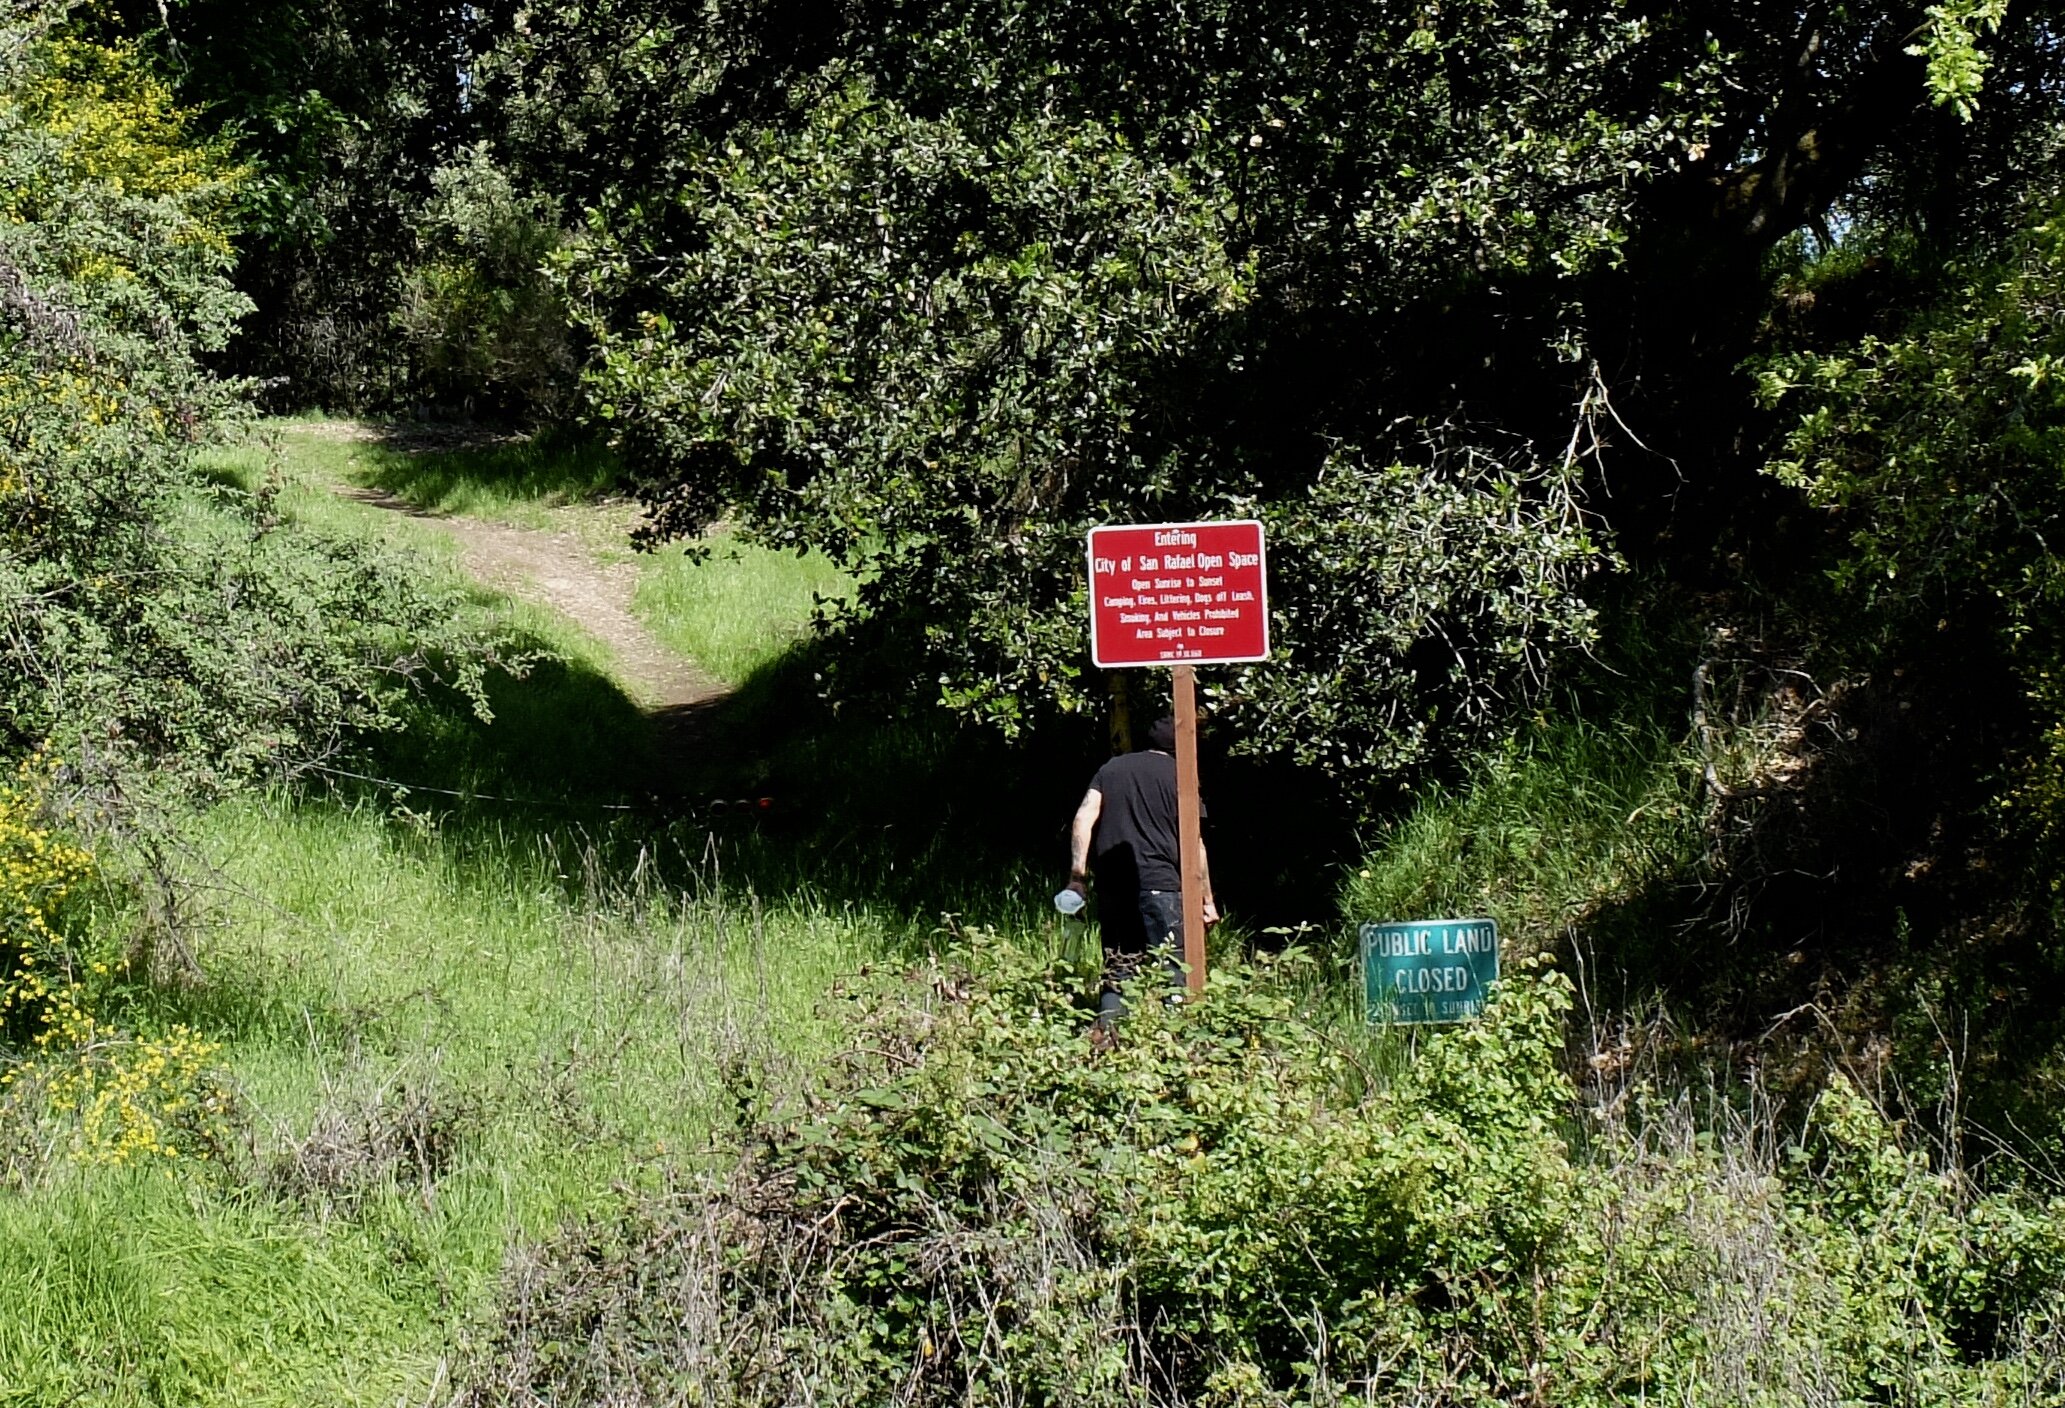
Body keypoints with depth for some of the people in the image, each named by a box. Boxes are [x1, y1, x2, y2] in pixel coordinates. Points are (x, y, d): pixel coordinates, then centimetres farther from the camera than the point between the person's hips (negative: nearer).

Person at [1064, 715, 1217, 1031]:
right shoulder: (1179, 775, 5)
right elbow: (1193, 845, 1)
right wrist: (1207, 900, 5)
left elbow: (1084, 818, 4)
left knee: (1118, 968, 10)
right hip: (1160, 883, -4)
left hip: (1112, 884, 4)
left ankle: (1105, 1030, -3)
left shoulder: (1111, 768, 17)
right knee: (1173, 969, -3)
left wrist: (1077, 876, 2)